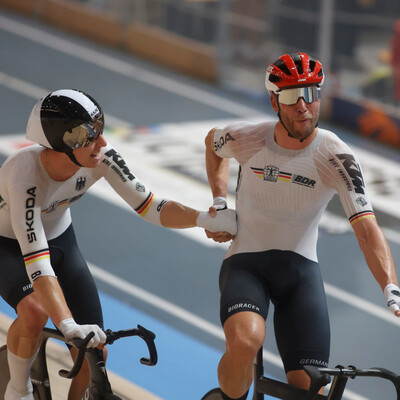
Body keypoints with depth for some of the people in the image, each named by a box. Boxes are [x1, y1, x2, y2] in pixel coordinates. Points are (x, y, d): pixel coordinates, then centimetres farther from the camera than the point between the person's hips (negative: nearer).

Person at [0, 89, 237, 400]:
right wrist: (68, 326, -55)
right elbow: (36, 262, -46)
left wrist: (206, 219, -39)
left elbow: (150, 208, -22)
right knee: (34, 311, -35)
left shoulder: (101, 158, -27)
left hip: (59, 239, 5)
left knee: (93, 356, -8)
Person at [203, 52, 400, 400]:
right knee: (245, 341, -33)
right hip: (246, 263, 0)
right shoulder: (247, 139, -9)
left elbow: (366, 228, -25)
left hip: (300, 268, 0)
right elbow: (213, 141, 17)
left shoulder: (337, 158, -15)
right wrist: (219, 204, 10)